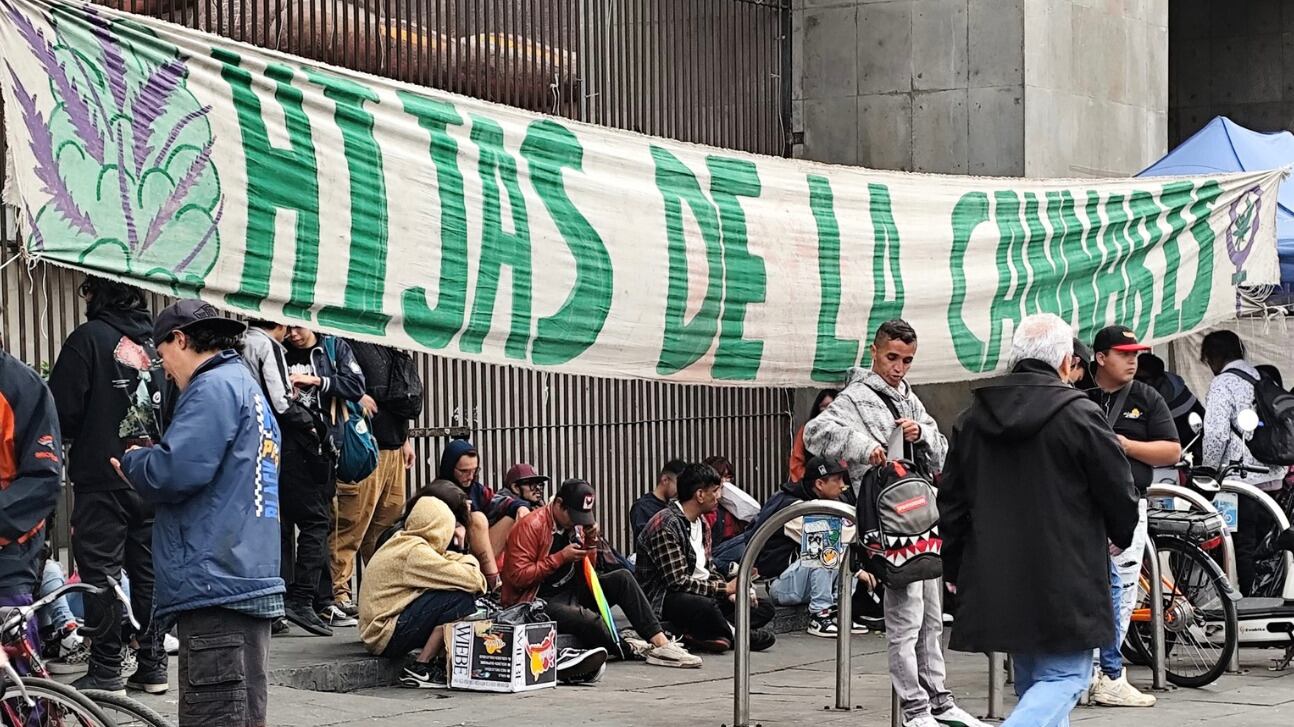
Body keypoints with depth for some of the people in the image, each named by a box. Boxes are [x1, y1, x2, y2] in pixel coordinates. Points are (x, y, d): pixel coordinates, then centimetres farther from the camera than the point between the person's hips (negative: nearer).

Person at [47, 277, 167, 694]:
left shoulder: (89, 338, -11)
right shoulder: (158, 339, 6)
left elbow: (62, 410, -11)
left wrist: (78, 438, 8)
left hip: (102, 476, -5)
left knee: (101, 571, 0)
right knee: (149, 571, 12)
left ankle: (106, 670, 0)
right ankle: (152, 665, 15)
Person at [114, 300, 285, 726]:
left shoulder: (213, 387, -8)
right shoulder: (250, 389, 23)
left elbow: (175, 471, -20)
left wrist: (133, 463, 1)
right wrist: (144, 470, 16)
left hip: (215, 584, -10)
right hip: (253, 582, 10)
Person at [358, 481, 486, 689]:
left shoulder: (400, 542, 13)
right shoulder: (415, 552, -18)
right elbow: (471, 580, -23)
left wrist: (465, 562, -3)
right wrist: (471, 564, -1)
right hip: (386, 635, -10)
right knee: (461, 598, -20)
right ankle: (420, 669, -14)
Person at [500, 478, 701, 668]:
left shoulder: (575, 524, 10)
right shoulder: (531, 526, -15)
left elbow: (586, 570, 17)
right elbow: (518, 576, -21)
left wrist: (590, 540, -2)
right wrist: (561, 557, -18)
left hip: (572, 591, 8)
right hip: (540, 601, -8)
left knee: (621, 578, -8)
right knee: (588, 619, -35)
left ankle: (660, 643, -17)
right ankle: (631, 649, -8)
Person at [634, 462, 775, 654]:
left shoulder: (702, 524, 14)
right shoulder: (666, 525, -17)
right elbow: (678, 582, -22)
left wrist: (732, 592, -1)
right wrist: (725, 588, -18)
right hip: (665, 598, -10)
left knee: (764, 608, 0)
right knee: (704, 606, -41)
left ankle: (695, 634, -20)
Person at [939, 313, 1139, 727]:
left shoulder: (973, 418, 8)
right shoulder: (1080, 415, -10)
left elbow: (952, 502, 13)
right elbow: (1119, 491, -3)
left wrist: (954, 568, 23)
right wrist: (1121, 535, 18)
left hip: (995, 581, 6)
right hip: (1064, 581, -6)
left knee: (1031, 680, 18)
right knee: (1064, 678, -2)